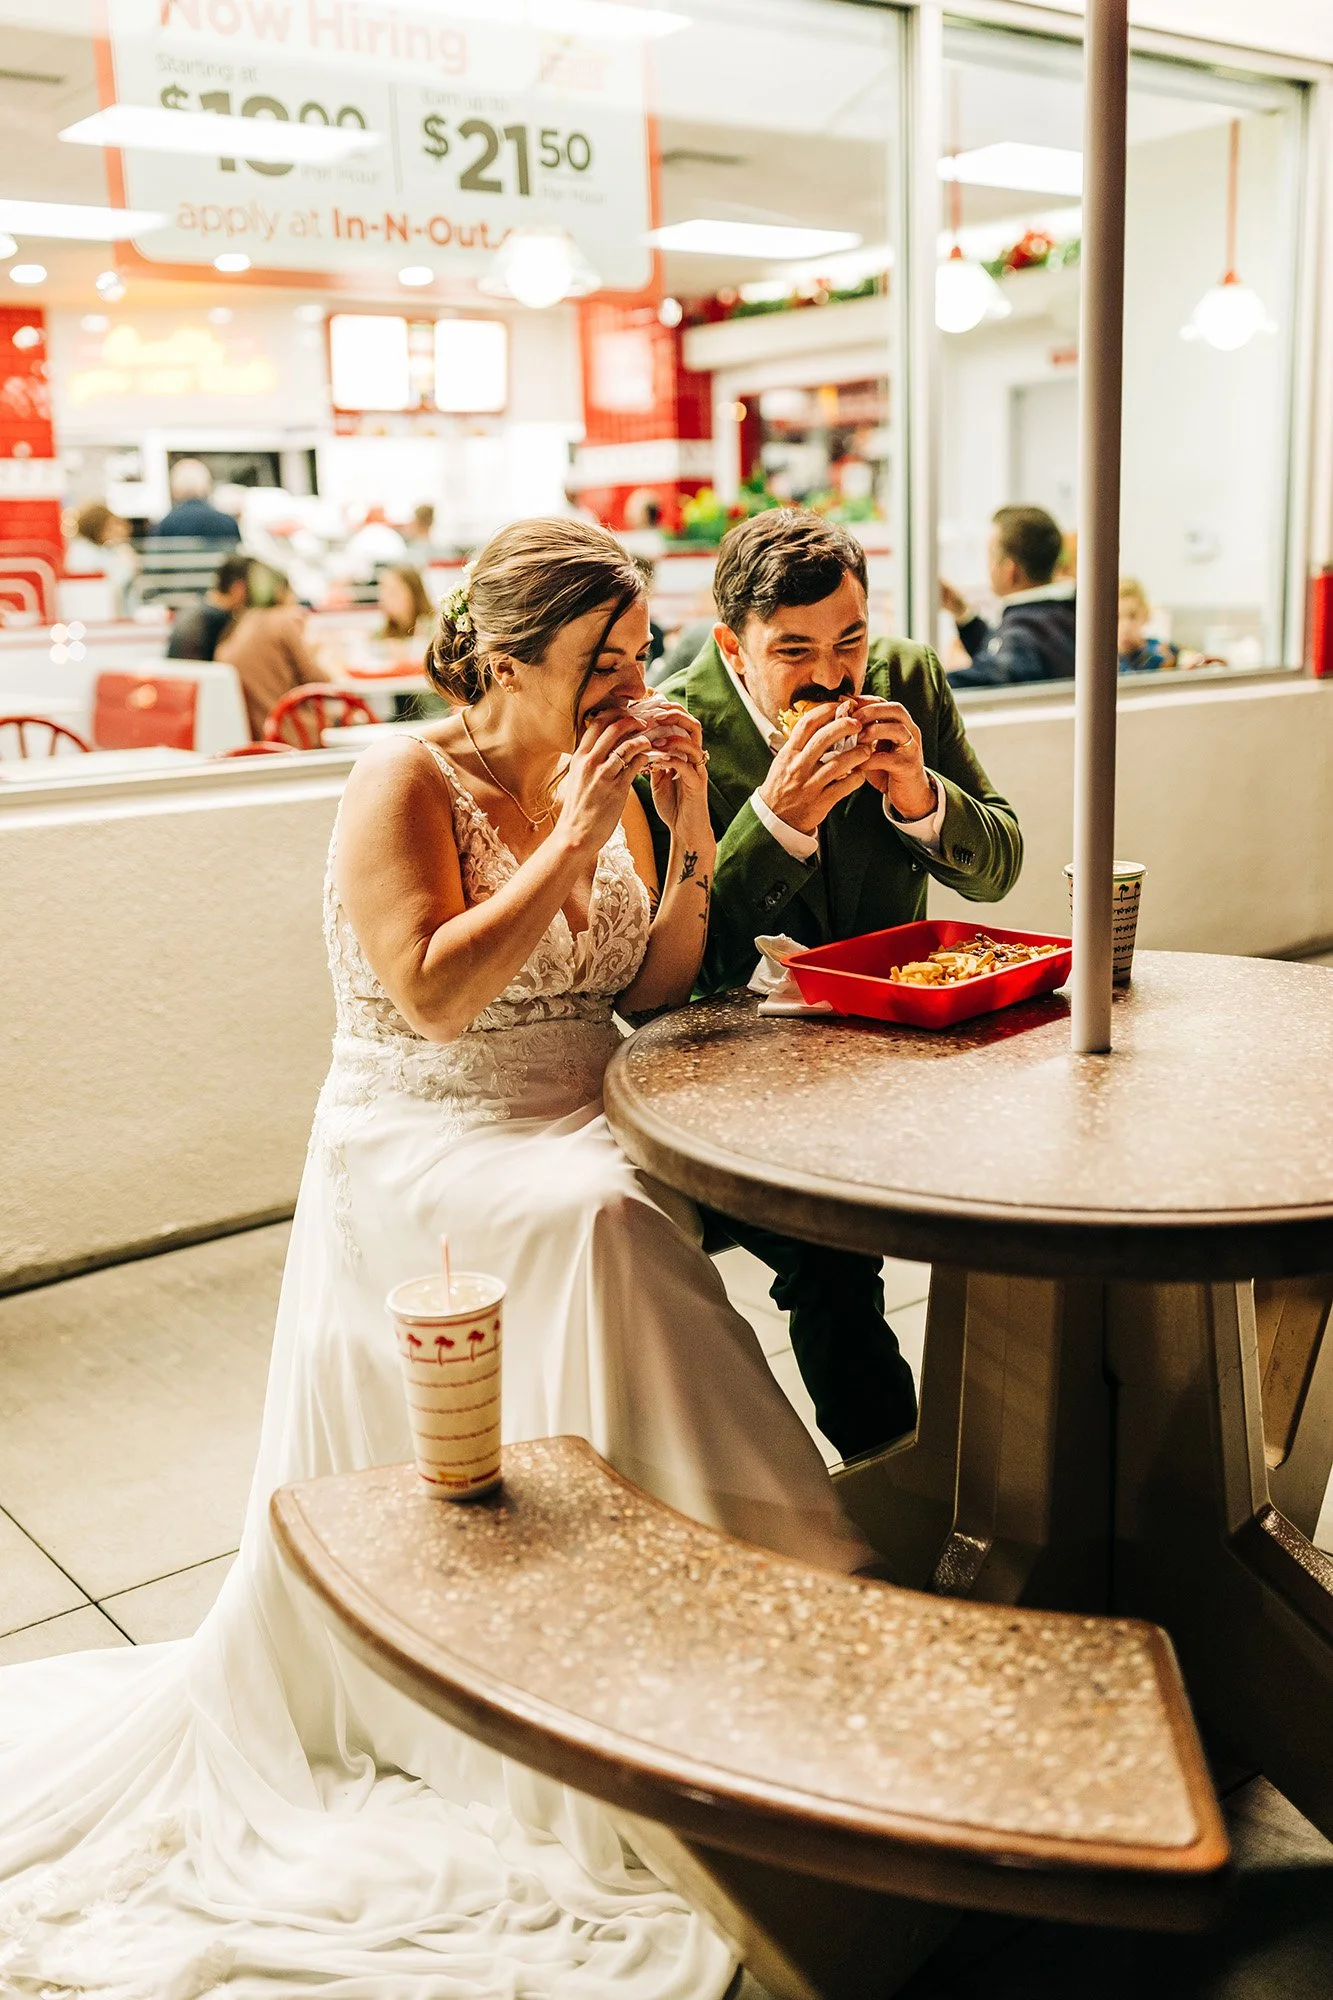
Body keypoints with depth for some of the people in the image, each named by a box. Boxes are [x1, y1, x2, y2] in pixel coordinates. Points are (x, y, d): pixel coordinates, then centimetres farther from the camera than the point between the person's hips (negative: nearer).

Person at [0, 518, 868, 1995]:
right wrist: (572, 844, -20)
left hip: (581, 1138, 6)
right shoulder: (404, 785, -9)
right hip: (427, 1149, -6)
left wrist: (690, 839, -7)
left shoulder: (602, 780, 9)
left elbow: (649, 995, 6)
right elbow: (435, 997, -21)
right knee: (601, 1221, -31)